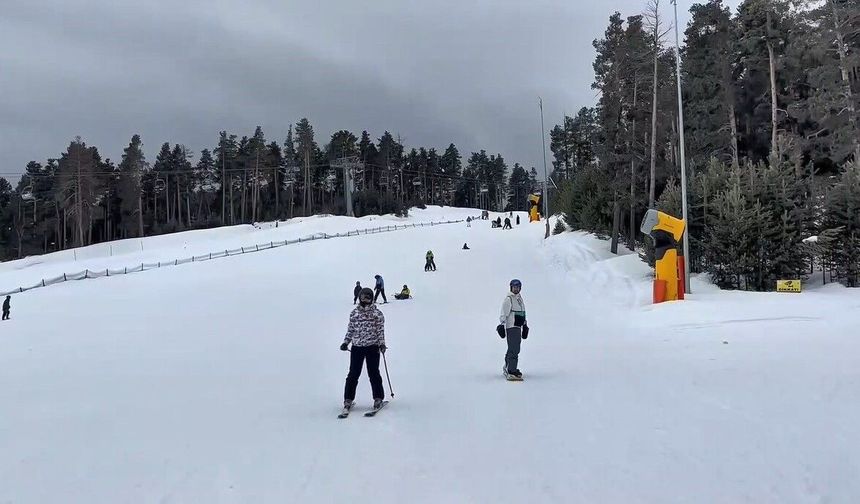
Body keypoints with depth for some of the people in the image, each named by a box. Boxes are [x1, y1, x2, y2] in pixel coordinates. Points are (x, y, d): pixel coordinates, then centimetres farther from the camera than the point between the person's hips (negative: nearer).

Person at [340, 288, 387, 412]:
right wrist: (345, 342, 4)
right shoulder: (354, 313, 7)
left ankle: (378, 398, 13)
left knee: (373, 373, 2)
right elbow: (350, 329, 13)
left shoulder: (377, 313, 1)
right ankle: (348, 399, 10)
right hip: (357, 346, 2)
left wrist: (382, 343, -9)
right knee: (353, 374, 2)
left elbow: (380, 329, 1)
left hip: (372, 347, -2)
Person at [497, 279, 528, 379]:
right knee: (514, 349, -13)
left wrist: (525, 325, 28)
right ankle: (511, 371, -12)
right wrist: (502, 324, -20)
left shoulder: (520, 298, 18)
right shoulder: (508, 299, -8)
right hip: (511, 327, -9)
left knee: (515, 349, 14)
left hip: (518, 327, 9)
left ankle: (507, 368, 25)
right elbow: (504, 314, -13)